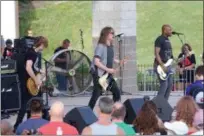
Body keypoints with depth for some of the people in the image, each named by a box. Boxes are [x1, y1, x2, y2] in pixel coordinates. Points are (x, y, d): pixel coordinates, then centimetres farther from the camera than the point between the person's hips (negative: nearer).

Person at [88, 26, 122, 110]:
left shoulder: (111, 47, 9)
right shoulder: (100, 46, -17)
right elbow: (96, 62, -24)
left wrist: (119, 62, 11)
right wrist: (108, 69, -24)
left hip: (108, 75, 8)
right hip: (99, 74, -8)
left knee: (117, 92, 7)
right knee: (96, 95, -7)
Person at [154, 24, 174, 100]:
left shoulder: (167, 40, 16)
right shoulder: (159, 40, -12)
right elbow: (156, 53, -18)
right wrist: (162, 65, -23)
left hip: (167, 65, 9)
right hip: (160, 65, -9)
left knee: (170, 84, 8)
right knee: (164, 84, -14)